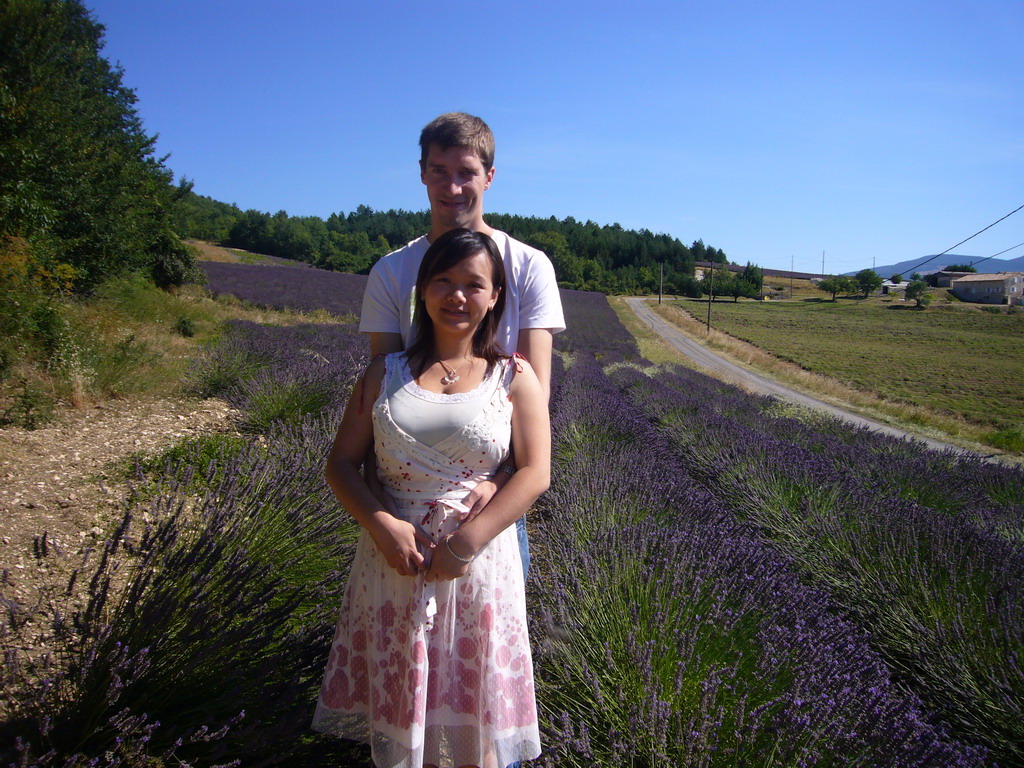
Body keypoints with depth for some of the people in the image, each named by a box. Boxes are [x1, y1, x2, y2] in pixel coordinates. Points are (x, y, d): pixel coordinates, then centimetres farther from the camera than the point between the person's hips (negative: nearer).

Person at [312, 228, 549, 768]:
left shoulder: (513, 378, 1)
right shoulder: (386, 373, 6)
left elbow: (535, 474, -7)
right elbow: (341, 463, 5)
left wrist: (465, 542, -16)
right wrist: (382, 526, -13)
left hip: (479, 563, -1)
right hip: (392, 560, 2)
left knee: (474, 721, 11)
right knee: (394, 708, 16)